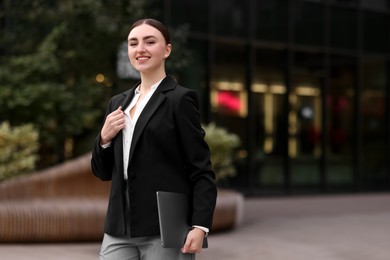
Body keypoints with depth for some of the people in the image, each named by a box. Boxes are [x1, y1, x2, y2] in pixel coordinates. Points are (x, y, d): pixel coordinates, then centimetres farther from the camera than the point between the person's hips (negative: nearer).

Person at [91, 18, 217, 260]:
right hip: (119, 231, 6)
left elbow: (202, 170, -8)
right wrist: (104, 138, -1)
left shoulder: (180, 99, -4)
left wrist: (200, 225, -19)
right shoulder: (119, 102, 15)